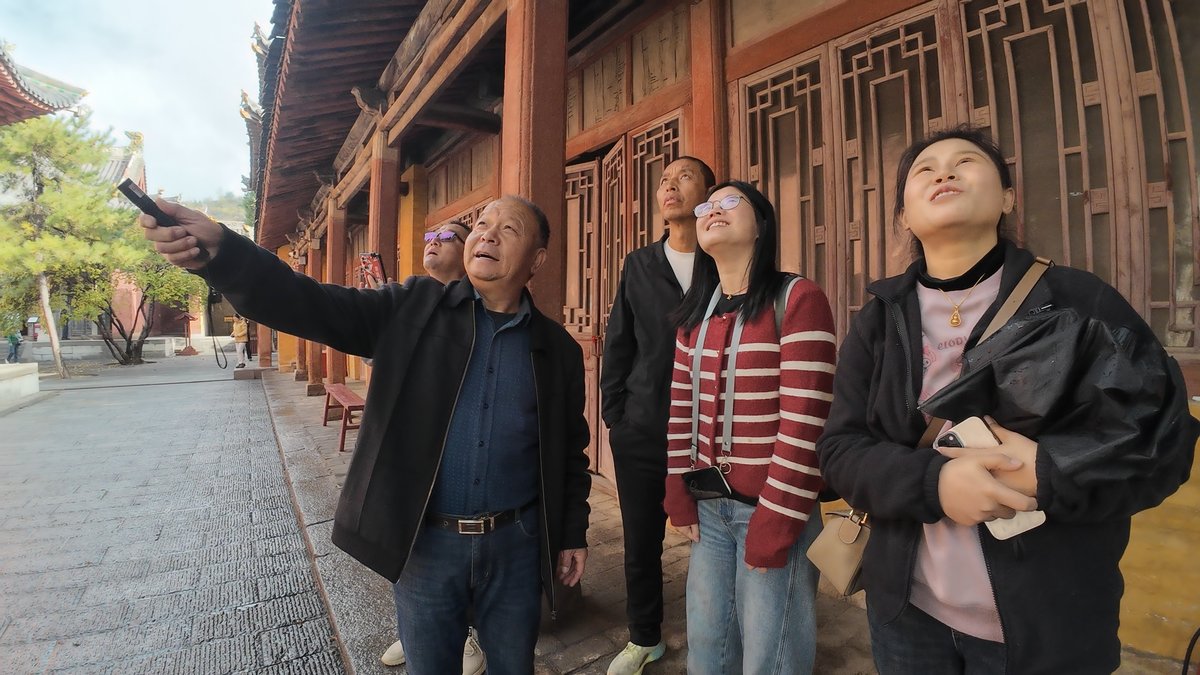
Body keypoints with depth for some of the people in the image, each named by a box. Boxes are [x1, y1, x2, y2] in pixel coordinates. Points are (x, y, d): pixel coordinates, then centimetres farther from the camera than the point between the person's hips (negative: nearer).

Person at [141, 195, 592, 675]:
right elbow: (315, 305, -16)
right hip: (425, 542, 0)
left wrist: (572, 535, 5)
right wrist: (219, 250, -31)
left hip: (515, 545, 1)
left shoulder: (558, 350, -2)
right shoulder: (415, 309, -4)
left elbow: (570, 452, 2)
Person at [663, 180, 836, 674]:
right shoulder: (694, 313, 8)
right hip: (709, 507, 6)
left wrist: (776, 523, -15)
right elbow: (682, 411, 9)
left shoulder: (798, 299, -12)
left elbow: (804, 424, -17)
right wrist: (679, 496, 6)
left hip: (772, 510, -6)